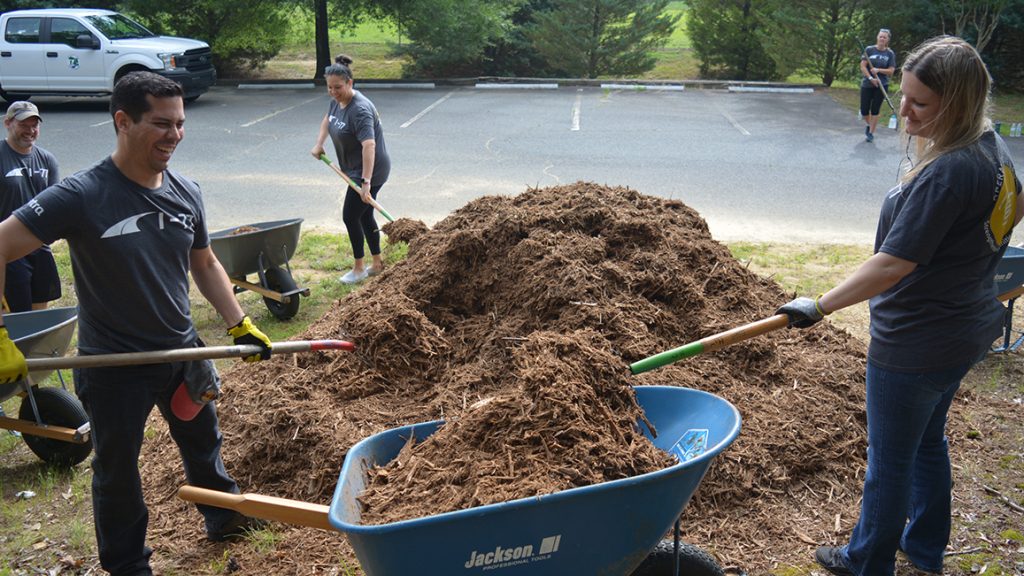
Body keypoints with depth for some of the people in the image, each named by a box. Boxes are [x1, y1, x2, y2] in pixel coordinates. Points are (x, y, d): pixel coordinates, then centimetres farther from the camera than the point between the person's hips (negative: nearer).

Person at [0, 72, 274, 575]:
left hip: (183, 351, 5)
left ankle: (224, 518, 51)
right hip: (113, 367, -5)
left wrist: (239, 323, 1)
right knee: (117, 472, 16)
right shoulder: (80, 196, -22)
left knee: (204, 444, 25)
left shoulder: (186, 192, -3)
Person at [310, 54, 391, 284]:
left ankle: (359, 268, 11)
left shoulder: (360, 110, -26)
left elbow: (369, 145, -37)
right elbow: (327, 119, 27)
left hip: (370, 170, -9)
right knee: (365, 215, 14)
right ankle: (378, 264, 25)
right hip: (355, 170, 9)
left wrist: (366, 182, -43)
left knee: (351, 216, -4)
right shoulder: (337, 101, 3)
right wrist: (319, 144, 14)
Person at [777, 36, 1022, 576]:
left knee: (890, 458, 10)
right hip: (968, 326, 10)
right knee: (927, 439, 27)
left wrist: (820, 305, -23)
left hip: (916, 344, -10)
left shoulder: (947, 173, -29)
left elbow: (894, 264, -30)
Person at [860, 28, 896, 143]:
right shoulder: (869, 50, -1)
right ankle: (869, 125, 33)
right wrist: (871, 78, -17)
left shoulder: (890, 53, 1)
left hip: (882, 85, 0)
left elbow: (891, 70, -1)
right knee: (864, 110, 2)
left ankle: (871, 133, 12)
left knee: (875, 110, 0)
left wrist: (879, 70, -17)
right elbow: (863, 66, -6)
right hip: (867, 85, 0)